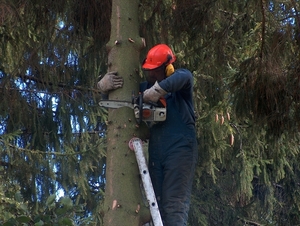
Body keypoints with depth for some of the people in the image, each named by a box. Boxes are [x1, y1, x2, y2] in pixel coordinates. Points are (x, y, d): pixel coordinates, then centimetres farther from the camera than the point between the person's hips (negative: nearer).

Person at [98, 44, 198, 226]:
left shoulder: (179, 82, -3)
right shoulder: (146, 86, 15)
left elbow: (185, 76, -28)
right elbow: (121, 93, 19)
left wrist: (158, 90, -30)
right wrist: (105, 83, -3)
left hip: (180, 150, -7)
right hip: (156, 151, 7)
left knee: (175, 205, -14)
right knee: (157, 204, 5)